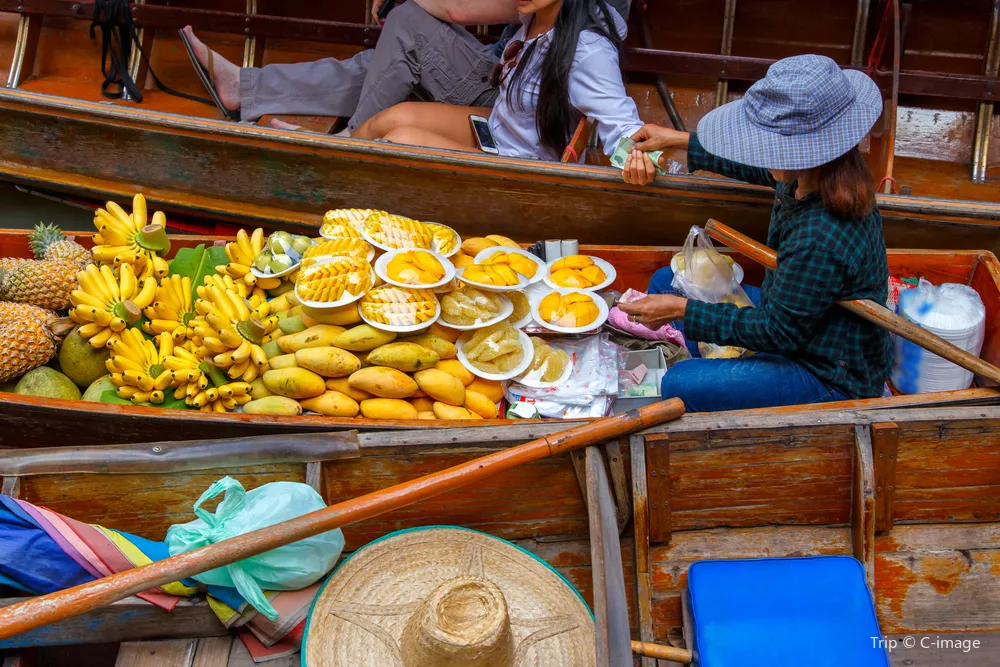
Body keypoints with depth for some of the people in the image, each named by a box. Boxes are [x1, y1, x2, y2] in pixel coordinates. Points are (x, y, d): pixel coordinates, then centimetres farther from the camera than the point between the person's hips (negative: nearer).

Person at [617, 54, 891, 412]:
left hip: (831, 378, -9)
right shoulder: (820, 173, -11)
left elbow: (777, 332, -26)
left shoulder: (819, 239, -39)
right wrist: (680, 140, 19)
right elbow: (759, 169, 13)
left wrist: (682, 310, -21)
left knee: (680, 386, -26)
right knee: (665, 281, 10)